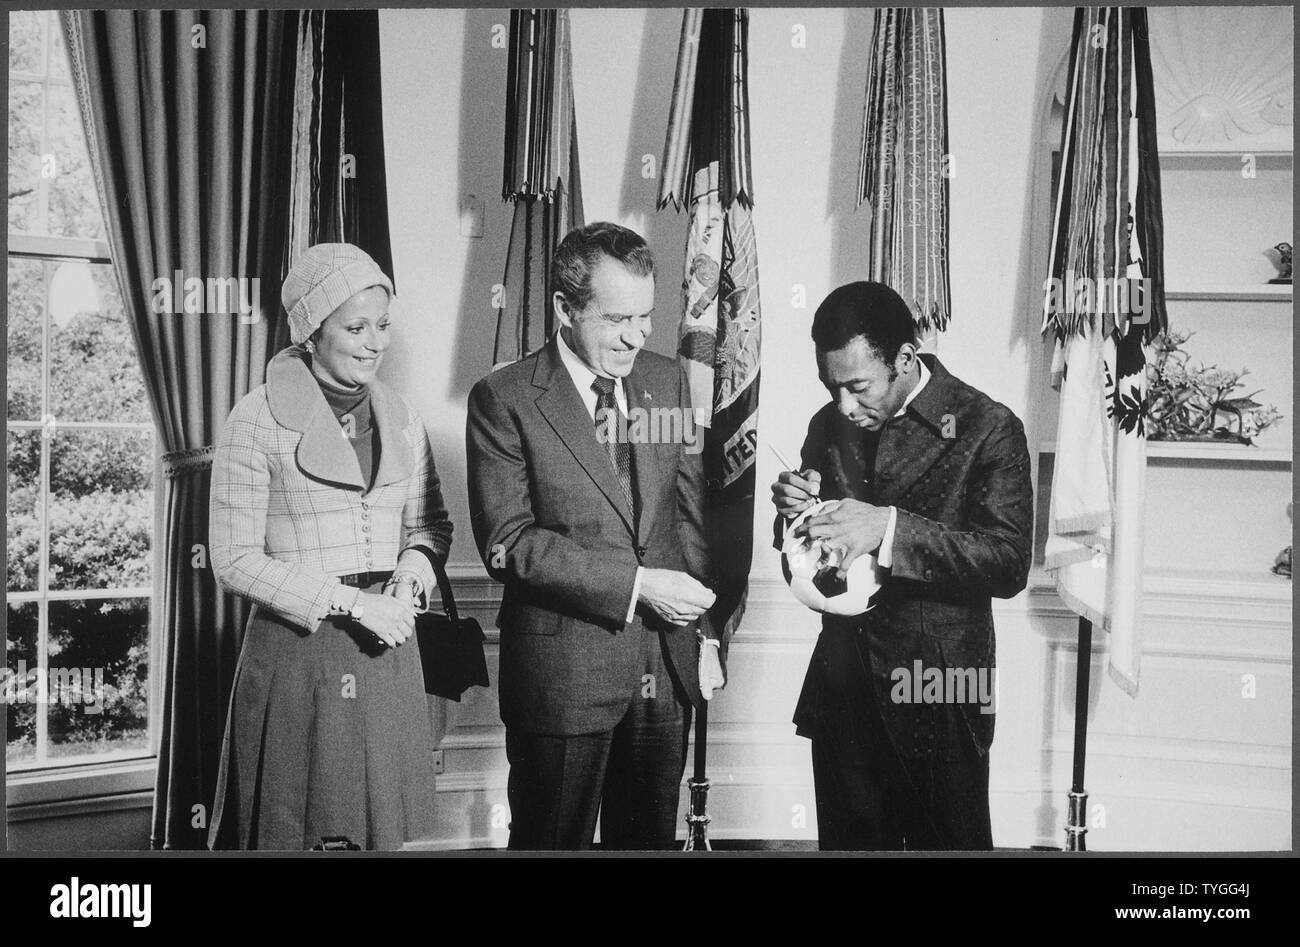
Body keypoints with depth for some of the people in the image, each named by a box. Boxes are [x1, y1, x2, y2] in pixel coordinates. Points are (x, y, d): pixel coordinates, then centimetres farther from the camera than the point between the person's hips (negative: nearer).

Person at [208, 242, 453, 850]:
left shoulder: (400, 417, 8)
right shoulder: (256, 422, -8)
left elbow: (430, 523, 17)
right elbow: (235, 561, -9)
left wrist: (410, 579, -5)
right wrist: (349, 601, -16)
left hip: (387, 652, 4)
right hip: (295, 648, -4)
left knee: (383, 827, 11)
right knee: (290, 828, 6)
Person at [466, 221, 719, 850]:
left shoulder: (667, 381, 7)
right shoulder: (503, 399, -10)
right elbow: (508, 542, -15)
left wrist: (705, 621, 5)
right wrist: (634, 583, -19)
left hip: (666, 668, 5)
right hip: (561, 674, -5)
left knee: (651, 840, 17)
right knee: (553, 842, 9)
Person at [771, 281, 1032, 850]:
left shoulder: (986, 428, -11)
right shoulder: (830, 426, 6)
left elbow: (1010, 563, -19)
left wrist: (890, 528, -28)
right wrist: (794, 513, -8)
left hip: (940, 697, -5)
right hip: (841, 688, 5)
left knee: (949, 842, 7)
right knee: (848, 842, 15)